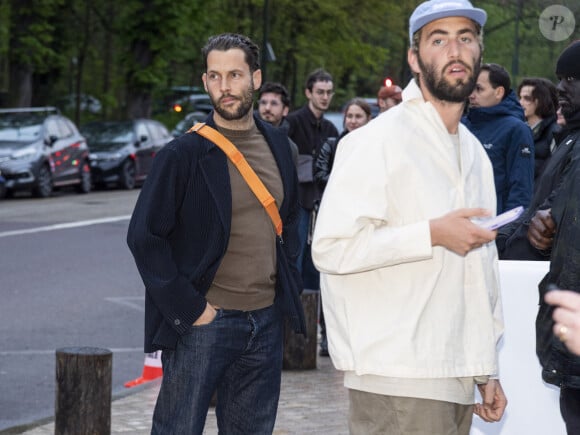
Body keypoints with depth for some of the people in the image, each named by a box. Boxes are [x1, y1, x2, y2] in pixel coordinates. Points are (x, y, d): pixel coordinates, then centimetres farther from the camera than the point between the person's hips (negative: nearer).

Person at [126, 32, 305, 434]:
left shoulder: (277, 145, 8)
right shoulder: (184, 154, -10)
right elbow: (144, 236, -11)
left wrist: (289, 279, 10)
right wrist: (188, 307, -13)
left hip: (266, 321, 6)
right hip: (204, 323, -5)